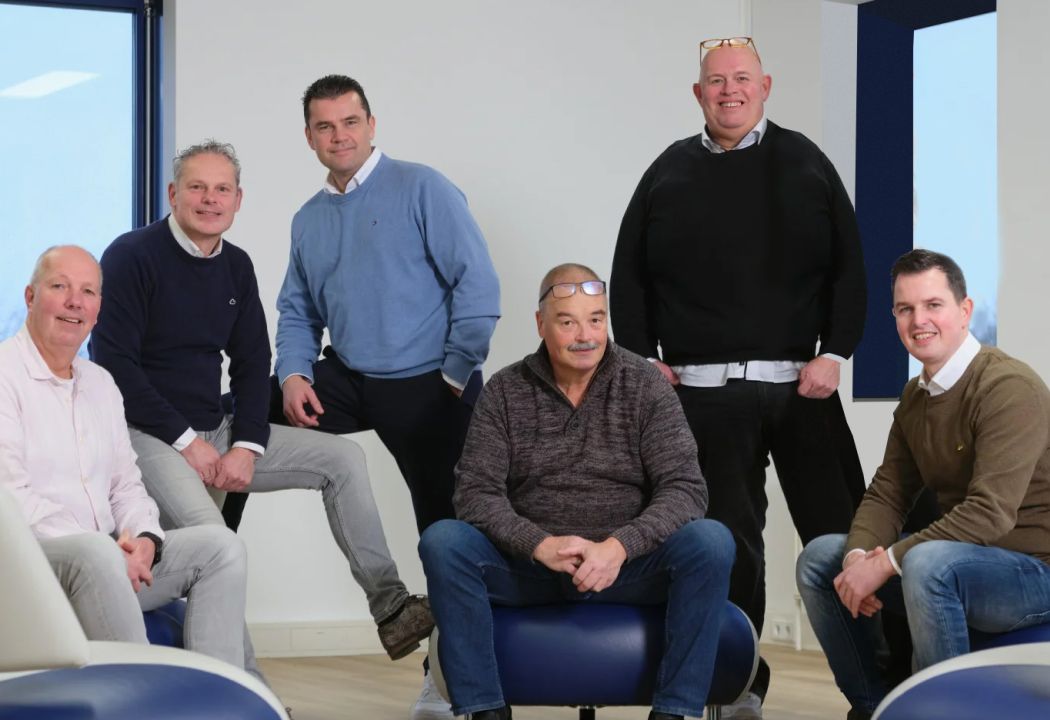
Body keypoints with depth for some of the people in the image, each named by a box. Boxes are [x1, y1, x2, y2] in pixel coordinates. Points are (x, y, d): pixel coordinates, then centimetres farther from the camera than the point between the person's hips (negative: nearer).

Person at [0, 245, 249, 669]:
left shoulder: (100, 383, 20)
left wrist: (144, 539, -4)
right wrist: (110, 552, -21)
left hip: (106, 556, 8)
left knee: (219, 546, -8)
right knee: (94, 552, -38)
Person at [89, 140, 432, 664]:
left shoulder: (236, 266, 11)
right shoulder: (132, 256, -10)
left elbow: (252, 363, 13)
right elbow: (113, 364, -16)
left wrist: (248, 446, -4)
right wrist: (186, 441, -17)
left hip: (215, 431, 8)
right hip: (146, 436, -8)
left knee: (343, 458, 1)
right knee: (207, 531, -33)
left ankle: (389, 607, 2)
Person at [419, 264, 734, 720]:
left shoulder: (645, 386, -2)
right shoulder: (504, 392, 0)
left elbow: (685, 489, -10)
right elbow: (475, 493, -7)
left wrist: (619, 547, -28)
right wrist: (540, 545, -26)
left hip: (627, 565, -1)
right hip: (530, 564, 1)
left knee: (711, 542, -28)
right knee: (442, 542, -25)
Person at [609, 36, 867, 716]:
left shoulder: (804, 163, 8)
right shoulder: (670, 174, 10)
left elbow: (849, 268, 5)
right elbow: (629, 277, 12)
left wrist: (835, 352, -5)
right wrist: (641, 359, 3)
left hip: (802, 385, 0)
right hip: (703, 393, 0)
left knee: (840, 532, -2)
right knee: (729, 542, -1)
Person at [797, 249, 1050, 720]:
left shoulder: (1009, 387, -19)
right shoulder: (915, 396, 9)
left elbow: (991, 512, -28)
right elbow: (887, 495, 8)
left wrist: (885, 563, -25)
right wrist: (858, 556, -14)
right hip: (961, 561, 9)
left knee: (928, 562, -37)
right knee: (819, 558, 5)